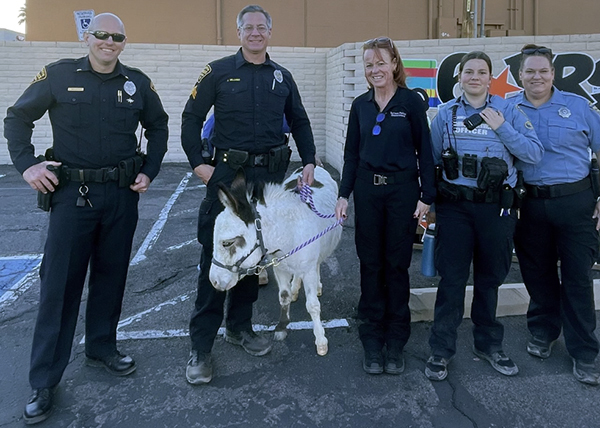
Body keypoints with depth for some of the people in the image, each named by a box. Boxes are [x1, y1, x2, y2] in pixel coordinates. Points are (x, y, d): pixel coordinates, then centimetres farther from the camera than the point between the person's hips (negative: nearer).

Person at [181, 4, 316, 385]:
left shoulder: (282, 77, 11)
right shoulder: (219, 72, 0)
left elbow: (299, 122, 17)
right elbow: (191, 118, 2)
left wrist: (309, 162, 6)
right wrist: (198, 163, -7)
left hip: (270, 175, 4)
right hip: (228, 173, -4)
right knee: (216, 255, -4)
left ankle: (240, 326, 29)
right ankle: (201, 346, 4)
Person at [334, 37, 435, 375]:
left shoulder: (411, 101, -2)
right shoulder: (361, 105, 8)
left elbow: (425, 151, -3)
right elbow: (352, 153, 10)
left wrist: (426, 196, -7)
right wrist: (344, 195, 4)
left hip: (403, 189, -3)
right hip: (367, 189, 3)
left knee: (397, 265, 5)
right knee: (371, 264, 7)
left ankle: (396, 343, 19)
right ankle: (372, 342, 19)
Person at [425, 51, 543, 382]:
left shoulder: (508, 111, 4)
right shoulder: (445, 114, 6)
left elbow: (534, 154, -3)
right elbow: (432, 159, 9)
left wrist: (502, 128, -13)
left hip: (496, 207, 1)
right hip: (454, 206, 0)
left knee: (489, 277, 12)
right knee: (451, 278, 0)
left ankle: (488, 344, 30)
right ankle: (441, 350, 12)